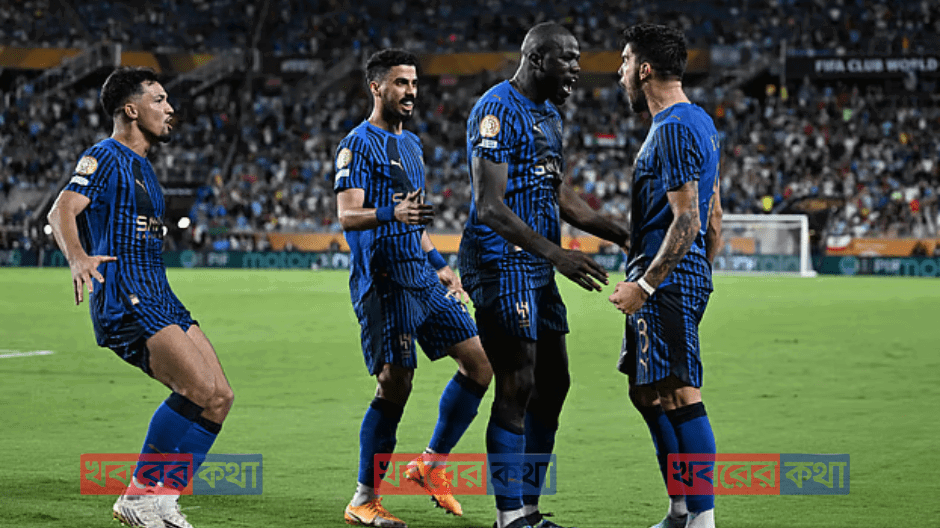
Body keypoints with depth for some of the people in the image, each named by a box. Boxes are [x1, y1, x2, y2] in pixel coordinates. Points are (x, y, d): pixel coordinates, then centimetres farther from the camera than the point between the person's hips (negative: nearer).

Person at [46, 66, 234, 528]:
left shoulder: (140, 165, 23)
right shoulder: (104, 158, -5)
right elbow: (61, 210, -20)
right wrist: (77, 258, -37)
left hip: (158, 299, 10)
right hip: (123, 302, -10)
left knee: (220, 398, -1)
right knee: (202, 392, -21)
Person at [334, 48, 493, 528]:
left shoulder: (410, 143, 20)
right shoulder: (358, 144, -6)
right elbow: (347, 216, -18)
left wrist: (439, 265, 24)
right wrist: (391, 213, -36)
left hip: (421, 277, 9)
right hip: (383, 281, -8)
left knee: (480, 360, 3)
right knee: (395, 383, -11)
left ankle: (431, 463, 15)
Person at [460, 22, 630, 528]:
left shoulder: (548, 114, 16)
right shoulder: (497, 111, -15)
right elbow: (490, 206, -22)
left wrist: (622, 235, 17)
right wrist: (557, 254, -29)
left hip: (536, 268, 10)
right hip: (500, 261, -10)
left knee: (553, 383, 11)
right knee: (517, 387, -10)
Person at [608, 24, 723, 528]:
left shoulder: (673, 129, -15)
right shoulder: (699, 122, 17)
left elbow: (686, 220, -20)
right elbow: (712, 219, 21)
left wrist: (644, 285, -19)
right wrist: (702, 275, 25)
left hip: (667, 280, -11)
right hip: (687, 279, 11)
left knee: (679, 398, -10)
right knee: (648, 395, 15)